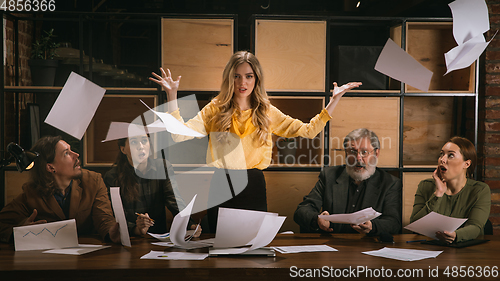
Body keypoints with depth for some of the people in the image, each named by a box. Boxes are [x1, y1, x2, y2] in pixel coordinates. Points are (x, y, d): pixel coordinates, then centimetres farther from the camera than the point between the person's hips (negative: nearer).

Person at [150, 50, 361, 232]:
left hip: (253, 188, 1)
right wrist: (172, 95, -13)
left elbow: (308, 131, 3)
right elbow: (180, 134, -9)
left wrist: (334, 101, 0)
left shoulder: (267, 113, 5)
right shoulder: (215, 109, 1)